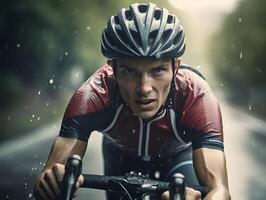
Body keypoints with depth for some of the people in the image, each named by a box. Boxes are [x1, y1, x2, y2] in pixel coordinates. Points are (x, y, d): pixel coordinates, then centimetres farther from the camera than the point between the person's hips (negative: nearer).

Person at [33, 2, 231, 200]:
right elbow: (51, 175, -42)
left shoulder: (197, 96, -41)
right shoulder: (93, 96, -39)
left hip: (177, 157, -1)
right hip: (121, 155, 1)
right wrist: (49, 182, -68)